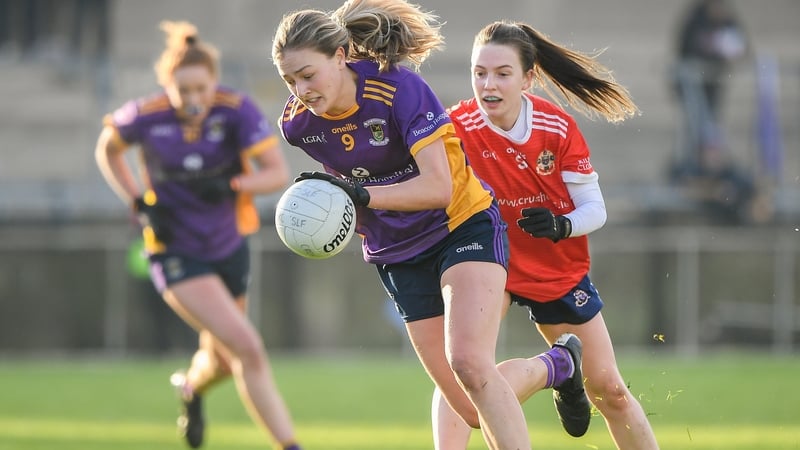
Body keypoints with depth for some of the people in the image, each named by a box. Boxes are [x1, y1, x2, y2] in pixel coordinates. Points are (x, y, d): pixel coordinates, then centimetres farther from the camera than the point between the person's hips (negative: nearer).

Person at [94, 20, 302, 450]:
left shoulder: (236, 109, -17)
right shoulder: (146, 117, -17)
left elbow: (278, 172, -17)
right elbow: (107, 149, 5)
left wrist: (233, 185, -35)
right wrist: (139, 203, -6)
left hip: (229, 248, 3)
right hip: (176, 253, -3)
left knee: (222, 361, 21)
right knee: (248, 350, -19)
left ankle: (192, 386, 57)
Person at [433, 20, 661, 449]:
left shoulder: (558, 127, -16)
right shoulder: (457, 127, -22)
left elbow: (595, 209, -11)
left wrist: (561, 226, -32)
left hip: (560, 270, 2)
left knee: (609, 390, 9)